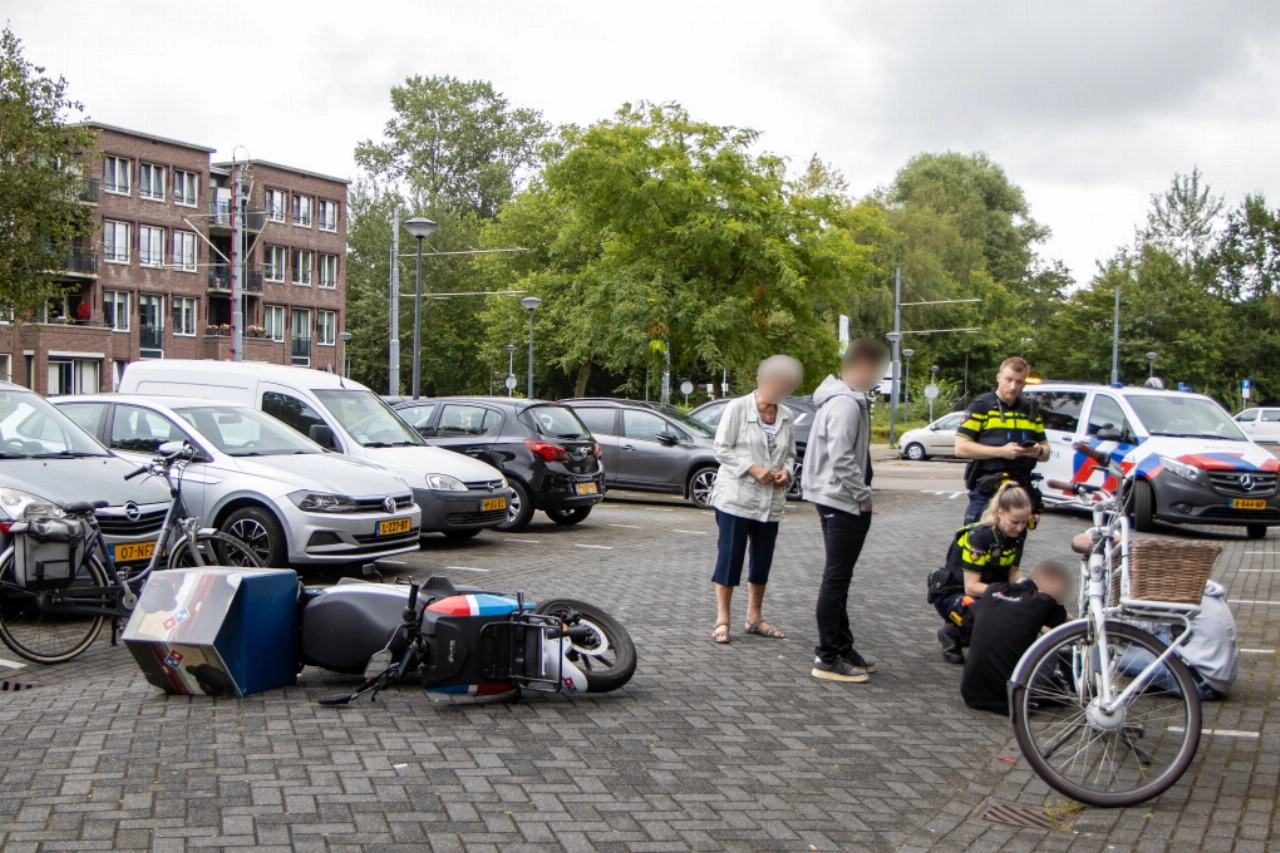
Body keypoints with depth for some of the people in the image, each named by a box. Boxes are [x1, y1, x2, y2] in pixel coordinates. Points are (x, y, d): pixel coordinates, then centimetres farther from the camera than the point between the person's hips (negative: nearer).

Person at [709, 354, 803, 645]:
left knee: (762, 561, 11)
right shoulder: (738, 408, -6)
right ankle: (722, 620, 6)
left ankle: (754, 617, 25)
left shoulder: (787, 416, 8)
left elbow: (790, 454, 18)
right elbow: (722, 449, -7)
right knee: (730, 558, -2)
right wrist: (752, 468, -18)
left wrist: (786, 471, -4)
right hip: (735, 498, -5)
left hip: (770, 502, 5)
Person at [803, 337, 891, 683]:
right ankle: (828, 658, 0)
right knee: (836, 580, -5)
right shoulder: (846, 404, -18)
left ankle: (842, 648, 25)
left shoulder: (843, 398, 15)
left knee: (838, 579, 16)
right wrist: (864, 496, -16)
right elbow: (841, 458, -24)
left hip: (835, 501, 11)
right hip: (843, 502, -11)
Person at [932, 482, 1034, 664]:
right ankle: (953, 635, -5)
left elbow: (1012, 571, 2)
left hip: (987, 592, 7)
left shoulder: (1018, 534, -6)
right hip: (951, 594, -7)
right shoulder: (979, 535, -25)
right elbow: (971, 587, -26)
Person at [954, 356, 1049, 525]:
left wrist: (1039, 451, -4)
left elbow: (1046, 451, 21)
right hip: (985, 493, -5)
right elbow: (961, 448, -10)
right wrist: (1001, 451, -18)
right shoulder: (981, 407, -1)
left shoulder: (1030, 410, 16)